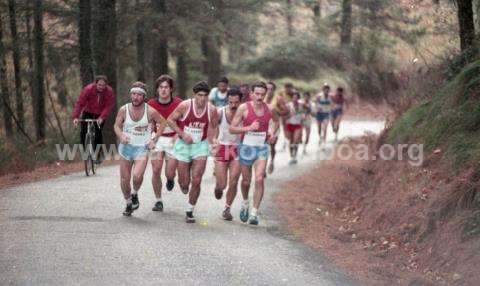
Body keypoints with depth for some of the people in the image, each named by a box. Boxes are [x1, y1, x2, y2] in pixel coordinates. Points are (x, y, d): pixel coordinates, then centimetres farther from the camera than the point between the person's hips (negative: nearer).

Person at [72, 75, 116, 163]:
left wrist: (101, 118, -41)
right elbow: (79, 103, -28)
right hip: (88, 112, 1)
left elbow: (108, 106, -26)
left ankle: (98, 155, -4)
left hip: (100, 115, -1)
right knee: (83, 133, -8)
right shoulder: (88, 89, -25)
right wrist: (75, 117, -39)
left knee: (98, 132, -16)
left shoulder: (109, 92, -22)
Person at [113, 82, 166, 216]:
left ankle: (135, 193, 8)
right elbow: (117, 125, 7)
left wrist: (154, 139, 1)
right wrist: (121, 136, -14)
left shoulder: (150, 111, -10)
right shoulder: (124, 109, -6)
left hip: (142, 148, -2)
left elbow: (163, 122, 6)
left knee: (137, 176, -24)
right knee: (124, 180, 6)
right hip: (126, 147, 2)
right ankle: (128, 203, 31)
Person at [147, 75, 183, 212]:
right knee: (156, 171, -8)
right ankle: (158, 201, 7)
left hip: (173, 140, -1)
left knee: (170, 173, -2)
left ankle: (170, 179, 37)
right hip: (157, 139, 1)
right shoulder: (151, 104, -4)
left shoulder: (178, 103, -9)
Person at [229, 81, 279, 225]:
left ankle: (254, 213, -9)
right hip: (246, 147, -1)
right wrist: (249, 128, -24)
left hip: (262, 148, 1)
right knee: (246, 180, 12)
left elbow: (276, 120, 23)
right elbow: (232, 128, -11)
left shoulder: (269, 109, -1)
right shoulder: (244, 108, -10)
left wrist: (273, 133, 5)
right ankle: (245, 203, 42)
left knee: (259, 179, -14)